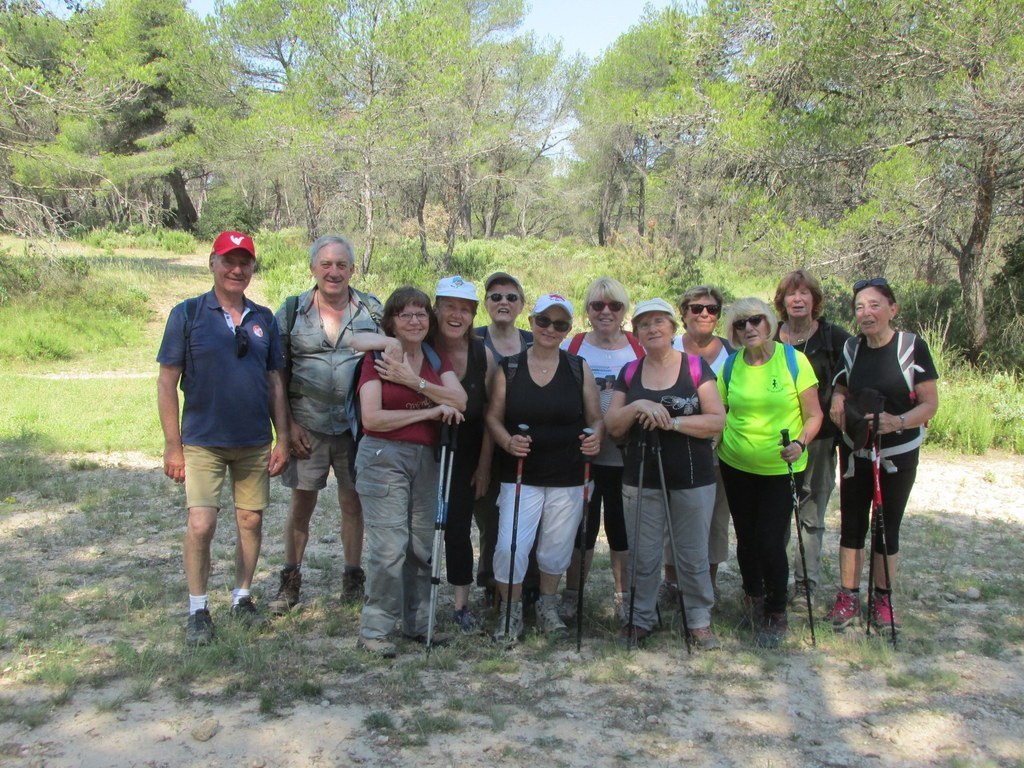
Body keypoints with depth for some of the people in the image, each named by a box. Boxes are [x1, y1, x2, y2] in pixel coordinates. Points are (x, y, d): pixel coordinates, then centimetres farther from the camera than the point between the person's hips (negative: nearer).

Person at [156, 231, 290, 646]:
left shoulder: (263, 319, 7)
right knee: (201, 525, -9)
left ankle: (242, 597, 27)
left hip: (255, 443, 4)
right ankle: (198, 609, 10)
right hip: (203, 441, -3)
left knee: (251, 522, 9)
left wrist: (282, 439, 5)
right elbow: (167, 381, -4)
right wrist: (173, 445, -8)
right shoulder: (188, 313, -4)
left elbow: (275, 382, 11)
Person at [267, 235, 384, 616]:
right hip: (307, 425, 0)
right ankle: (290, 581, 19)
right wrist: (288, 424, -4)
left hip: (357, 424, 0)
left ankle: (353, 577, 22)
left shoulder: (373, 310, 2)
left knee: (353, 502, 8)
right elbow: (277, 374, 3)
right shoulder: (292, 311, 1)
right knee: (301, 503, 6)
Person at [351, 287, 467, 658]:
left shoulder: (437, 360, 12)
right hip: (383, 457, -5)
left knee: (422, 545, 7)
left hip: (426, 460, 5)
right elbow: (371, 418, -13)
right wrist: (430, 411, -11)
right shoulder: (378, 359, -2)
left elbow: (460, 401, -4)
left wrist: (413, 381, -13)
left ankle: (417, 623, 20)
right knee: (389, 548, -9)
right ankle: (373, 630, 3)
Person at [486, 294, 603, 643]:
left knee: (556, 548, 12)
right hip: (520, 475, -1)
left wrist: (595, 437, -16)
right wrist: (508, 442, -18)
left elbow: (596, 418, 5)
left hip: (567, 479, 1)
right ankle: (511, 611, 15)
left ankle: (548, 606, 36)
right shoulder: (509, 367, 0)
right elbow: (493, 417, 1)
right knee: (510, 547, -9)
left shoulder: (579, 368, 3)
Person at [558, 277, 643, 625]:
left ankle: (623, 596, 25)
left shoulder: (640, 348, 3)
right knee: (583, 525, 6)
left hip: (626, 456, 1)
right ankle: (571, 594, 23)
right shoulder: (571, 347, 2)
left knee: (622, 526, 10)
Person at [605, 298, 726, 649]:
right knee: (643, 555, 8)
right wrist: (637, 407, -16)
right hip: (641, 478, 2)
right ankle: (641, 619, 25)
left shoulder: (696, 367, -2)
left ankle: (700, 620, 25)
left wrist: (672, 422, -19)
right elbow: (612, 426, 3)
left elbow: (717, 421, -8)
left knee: (693, 556, 8)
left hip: (692, 479, -2)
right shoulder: (629, 373, 7)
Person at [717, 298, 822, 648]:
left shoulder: (794, 360, -9)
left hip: (782, 468, -3)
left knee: (770, 541, -6)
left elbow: (814, 415, -6)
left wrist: (800, 443, -22)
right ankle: (753, 598, 39)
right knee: (746, 538, 13)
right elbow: (718, 414, 9)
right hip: (736, 465, 3)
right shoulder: (730, 365, 0)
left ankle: (776, 615, 16)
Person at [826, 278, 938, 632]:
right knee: (851, 524, 8)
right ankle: (848, 597, 21)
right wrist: (837, 400, -9)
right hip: (855, 452, 3)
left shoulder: (912, 346, -13)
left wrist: (898, 422, -31)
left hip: (898, 454, -3)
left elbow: (930, 403, -13)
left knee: (888, 526, 9)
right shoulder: (851, 347, 1)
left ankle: (883, 600, 24)